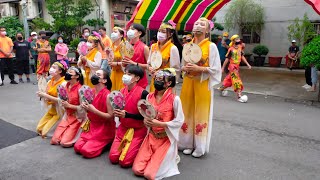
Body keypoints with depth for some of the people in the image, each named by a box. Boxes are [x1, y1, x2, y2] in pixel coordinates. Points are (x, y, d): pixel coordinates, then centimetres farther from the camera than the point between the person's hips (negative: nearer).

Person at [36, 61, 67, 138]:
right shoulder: (50, 82, 2)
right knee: (39, 129, 8)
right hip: (51, 110, 7)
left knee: (45, 133, -9)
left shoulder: (63, 83, -19)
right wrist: (42, 95, -13)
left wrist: (46, 96, -23)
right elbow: (47, 97, 9)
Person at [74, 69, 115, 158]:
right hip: (92, 126, 7)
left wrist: (94, 110, -25)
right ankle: (99, 143, 17)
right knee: (77, 147, -2)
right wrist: (85, 106, -6)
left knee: (86, 151, -15)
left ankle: (106, 143, 8)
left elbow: (111, 116, -20)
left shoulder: (107, 95, -19)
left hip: (104, 129, -7)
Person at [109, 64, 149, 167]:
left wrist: (127, 115, -25)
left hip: (138, 131, -5)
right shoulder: (122, 91, 1)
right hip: (123, 128, 6)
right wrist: (116, 113, -10)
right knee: (113, 158, 0)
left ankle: (139, 149, 17)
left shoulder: (143, 93, -18)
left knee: (124, 162, -10)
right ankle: (125, 145, 26)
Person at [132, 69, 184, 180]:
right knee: (137, 169, -2)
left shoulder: (174, 99, -16)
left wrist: (159, 123, -21)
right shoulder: (149, 97, 0)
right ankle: (163, 157, 23)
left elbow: (179, 121, -14)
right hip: (151, 137, 5)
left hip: (166, 139, -5)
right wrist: (146, 121, -11)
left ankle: (170, 158, 19)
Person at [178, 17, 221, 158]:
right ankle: (188, 143, 22)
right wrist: (185, 68, -7)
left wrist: (198, 69, -19)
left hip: (203, 84, -4)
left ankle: (200, 147, 16)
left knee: (201, 114, 2)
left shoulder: (211, 46, -4)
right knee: (188, 113, 8)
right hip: (188, 83, 5)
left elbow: (215, 69, -8)